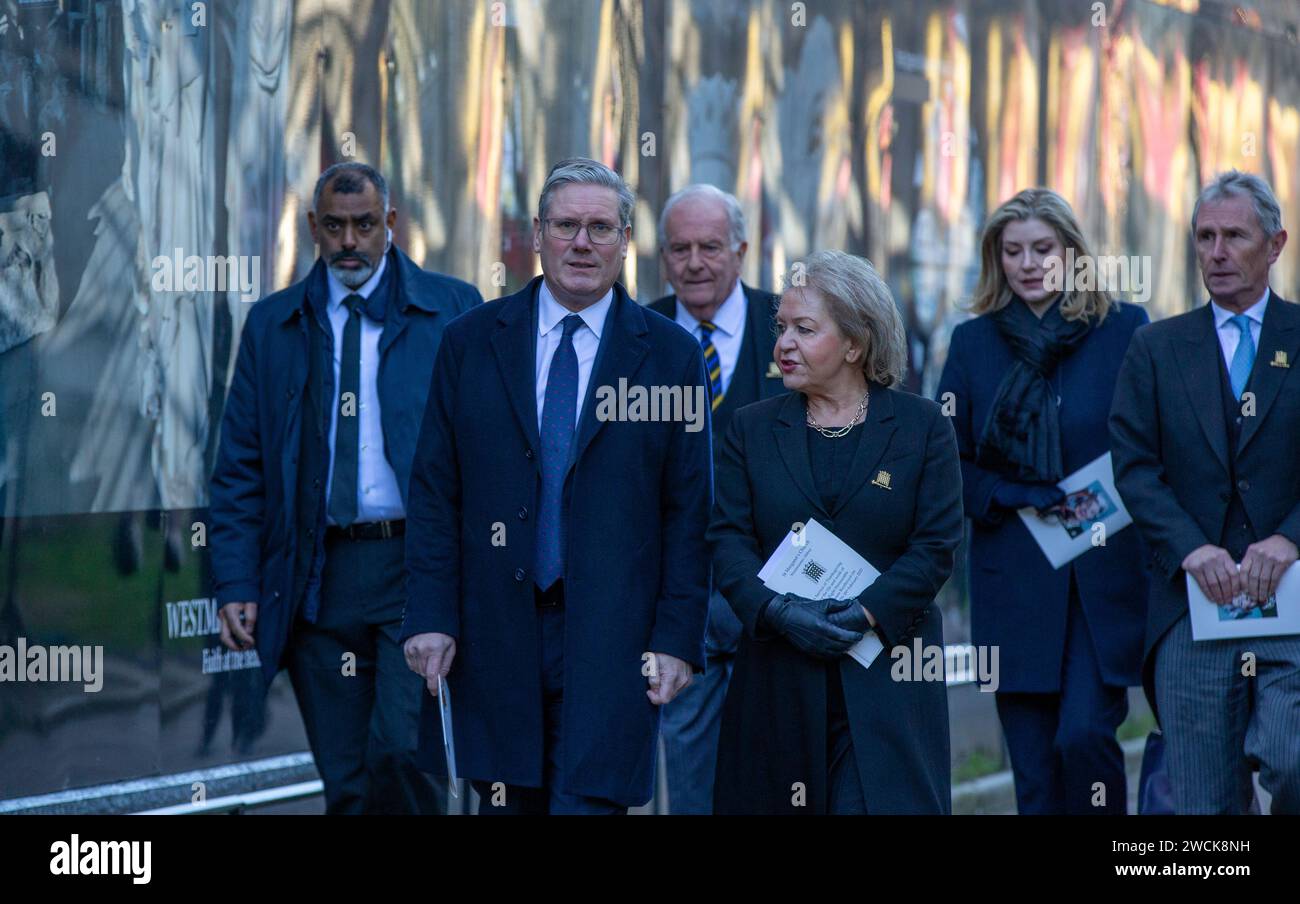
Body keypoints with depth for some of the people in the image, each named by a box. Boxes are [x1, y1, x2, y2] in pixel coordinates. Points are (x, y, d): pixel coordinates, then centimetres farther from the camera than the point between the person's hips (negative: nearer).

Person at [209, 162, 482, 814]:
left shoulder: (453, 311, 5)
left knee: (399, 756, -18)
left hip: (418, 570, -3)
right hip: (318, 579, 3)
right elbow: (240, 468, 11)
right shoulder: (273, 325, 12)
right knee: (345, 784, 5)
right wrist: (235, 584, 1)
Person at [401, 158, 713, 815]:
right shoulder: (470, 343, 7)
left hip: (609, 643, -2)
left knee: (590, 801, -9)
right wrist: (430, 616, -3)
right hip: (493, 637, 2)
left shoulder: (670, 356, 4)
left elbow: (689, 513, 2)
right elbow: (434, 494, 6)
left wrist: (678, 638, -5)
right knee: (507, 802, 7)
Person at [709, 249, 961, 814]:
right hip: (779, 678, 2)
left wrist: (865, 613, -15)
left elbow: (937, 545, -2)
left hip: (887, 677, -2)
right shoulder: (752, 428, 11)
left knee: (886, 804, -11)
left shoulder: (922, 427, 4)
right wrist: (778, 612, -15)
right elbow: (728, 539, 3)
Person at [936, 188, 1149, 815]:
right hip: (1016, 582, 2)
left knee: (1084, 734, -17)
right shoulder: (972, 342, 8)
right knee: (1033, 767, 1)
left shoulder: (1125, 328, 3)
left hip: (1106, 580, -2)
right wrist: (1020, 500, -9)